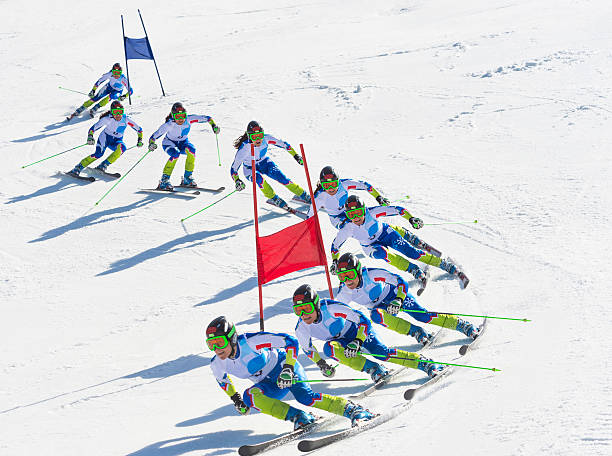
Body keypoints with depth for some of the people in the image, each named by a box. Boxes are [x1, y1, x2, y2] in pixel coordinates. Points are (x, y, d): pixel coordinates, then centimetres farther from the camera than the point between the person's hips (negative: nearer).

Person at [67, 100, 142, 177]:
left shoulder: (126, 119, -17)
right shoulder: (107, 119, -22)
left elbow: (139, 129, -5)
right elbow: (93, 128, -19)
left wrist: (140, 141, -14)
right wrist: (90, 137, -36)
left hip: (117, 141, 2)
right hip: (106, 137, -2)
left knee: (122, 147, -33)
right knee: (99, 154, -29)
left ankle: (104, 165, -27)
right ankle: (78, 168, -23)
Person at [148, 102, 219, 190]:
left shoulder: (189, 119, -23)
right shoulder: (169, 124, -30)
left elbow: (206, 118, -18)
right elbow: (155, 135, -31)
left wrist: (213, 125, -34)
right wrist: (151, 143, -50)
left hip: (183, 143, 3)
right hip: (170, 143, -3)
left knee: (191, 149, -30)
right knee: (176, 154, -35)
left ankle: (187, 178, -17)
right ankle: (164, 180, -27)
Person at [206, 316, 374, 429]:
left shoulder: (251, 342, -28)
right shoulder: (217, 365, -9)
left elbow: (290, 341, -24)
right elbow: (223, 379, 18)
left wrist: (288, 368, -31)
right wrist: (235, 399, 13)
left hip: (284, 366, -6)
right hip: (269, 385, 6)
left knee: (305, 397, -31)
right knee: (249, 396, -26)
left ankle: (352, 409, -24)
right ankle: (299, 418, -28)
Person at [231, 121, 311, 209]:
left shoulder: (266, 138, -26)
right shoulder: (244, 148, -34)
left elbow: (283, 144, -10)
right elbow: (234, 168, -29)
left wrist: (296, 155, -12)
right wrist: (237, 181, -46)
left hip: (264, 162, 2)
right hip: (250, 169, -2)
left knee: (281, 177, -18)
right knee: (259, 178, -34)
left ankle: (303, 195, -5)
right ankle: (274, 198, -14)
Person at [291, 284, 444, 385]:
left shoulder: (332, 308, -35)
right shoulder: (301, 329, -22)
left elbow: (363, 321, -28)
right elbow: (307, 348, 2)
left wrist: (357, 342, -37)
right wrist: (321, 364, 0)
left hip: (358, 331, -4)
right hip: (339, 340, 4)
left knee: (383, 353, -20)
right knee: (329, 348, -30)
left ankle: (428, 364, -7)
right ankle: (374, 370, -24)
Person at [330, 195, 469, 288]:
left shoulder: (372, 212, -31)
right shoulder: (347, 229, -27)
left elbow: (395, 210, -25)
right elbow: (335, 245, -9)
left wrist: (411, 218, -33)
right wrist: (335, 261, -12)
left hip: (386, 234, -1)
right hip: (372, 246, 1)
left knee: (411, 252, -18)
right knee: (382, 252, -34)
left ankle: (448, 266, -11)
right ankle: (416, 272, -30)